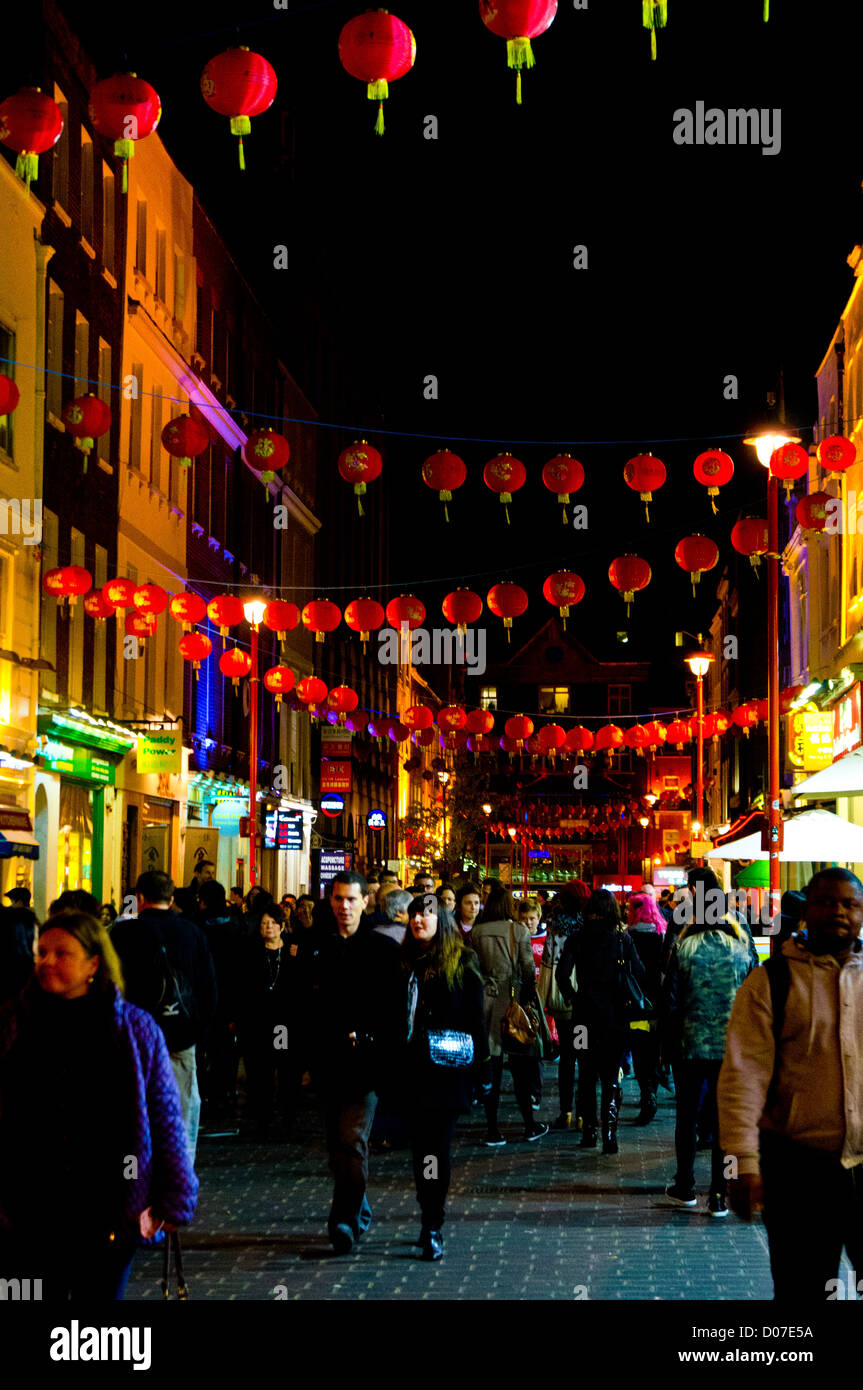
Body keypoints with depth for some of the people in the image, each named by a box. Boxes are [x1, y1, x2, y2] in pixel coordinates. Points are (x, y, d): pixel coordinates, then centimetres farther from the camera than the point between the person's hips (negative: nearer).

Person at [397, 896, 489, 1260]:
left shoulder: (462, 962, 0)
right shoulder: (404, 962, 8)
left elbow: (475, 1018, 1)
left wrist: (481, 1070, -2)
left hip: (447, 1070, -3)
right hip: (413, 1070, 3)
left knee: (436, 1147, -5)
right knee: (420, 1147, 9)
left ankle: (433, 1228, -2)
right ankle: (430, 1222, 20)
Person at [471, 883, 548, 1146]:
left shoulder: (477, 932, 1)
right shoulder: (519, 931, -4)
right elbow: (528, 969, -4)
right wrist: (530, 1000, 4)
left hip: (486, 999, 1)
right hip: (513, 998, -1)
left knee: (491, 1065, 3)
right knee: (520, 1065, 7)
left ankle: (493, 1130, 2)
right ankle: (530, 1126, 14)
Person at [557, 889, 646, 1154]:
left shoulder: (577, 940, -4)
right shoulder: (622, 939, -3)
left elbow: (562, 974, -11)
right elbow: (639, 974, -6)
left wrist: (572, 998, 3)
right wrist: (627, 1000, 8)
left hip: (586, 1013, 0)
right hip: (615, 1015, 0)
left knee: (587, 1074, 14)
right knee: (611, 1075, 4)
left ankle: (589, 1131, 17)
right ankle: (609, 1132, -9)